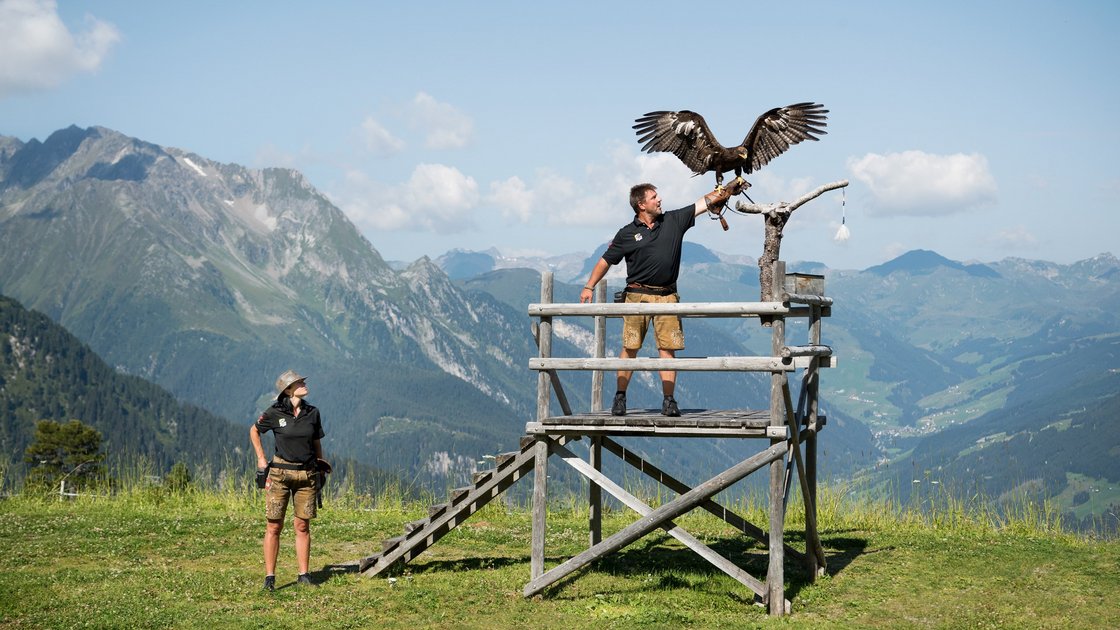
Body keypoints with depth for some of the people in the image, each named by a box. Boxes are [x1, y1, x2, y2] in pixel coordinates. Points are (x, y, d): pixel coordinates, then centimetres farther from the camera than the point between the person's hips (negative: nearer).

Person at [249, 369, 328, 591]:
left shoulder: (312, 413, 4)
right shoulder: (275, 413, -5)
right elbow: (254, 431, 11)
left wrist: (320, 467, 15)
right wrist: (260, 459, 5)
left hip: (307, 474, 3)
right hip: (280, 473, -3)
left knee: (302, 526, 6)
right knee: (274, 526, -2)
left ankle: (303, 575, 13)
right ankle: (269, 577, 3)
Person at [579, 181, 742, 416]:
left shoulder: (674, 220, 8)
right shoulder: (627, 234, 2)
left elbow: (705, 202, 10)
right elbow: (606, 260, 8)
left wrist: (731, 187, 7)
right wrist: (589, 286, 2)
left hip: (667, 296, 2)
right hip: (637, 295, -2)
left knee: (668, 348, -3)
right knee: (630, 348, -1)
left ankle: (669, 400, -1)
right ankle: (620, 397, 8)